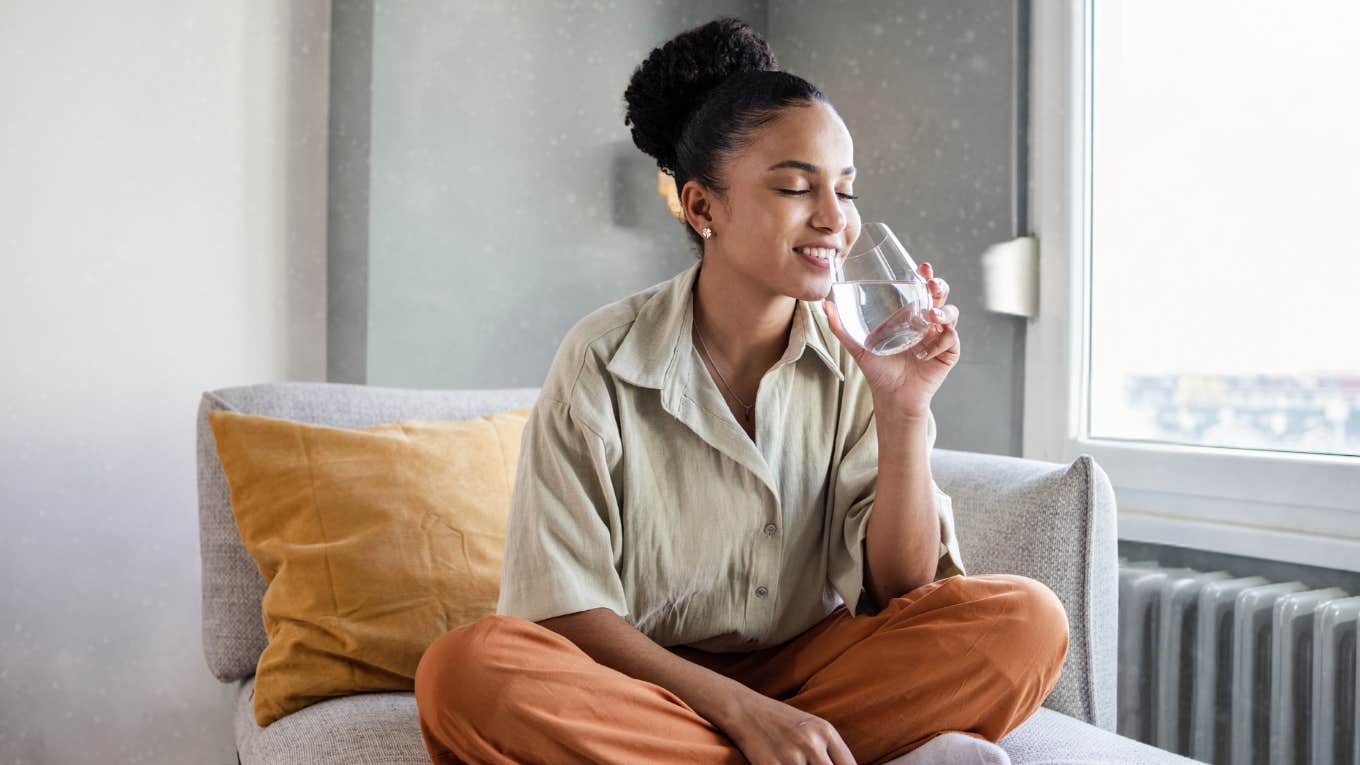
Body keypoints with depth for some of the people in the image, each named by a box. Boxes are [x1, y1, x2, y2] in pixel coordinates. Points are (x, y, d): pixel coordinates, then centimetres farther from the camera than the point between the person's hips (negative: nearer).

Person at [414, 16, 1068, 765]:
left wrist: (904, 412, -19)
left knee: (1025, 620, -18)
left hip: (802, 673, 3)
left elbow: (901, 588, -5)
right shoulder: (602, 359, -12)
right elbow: (562, 609, -12)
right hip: (645, 679, -2)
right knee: (466, 669, -31)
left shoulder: (855, 358, -4)